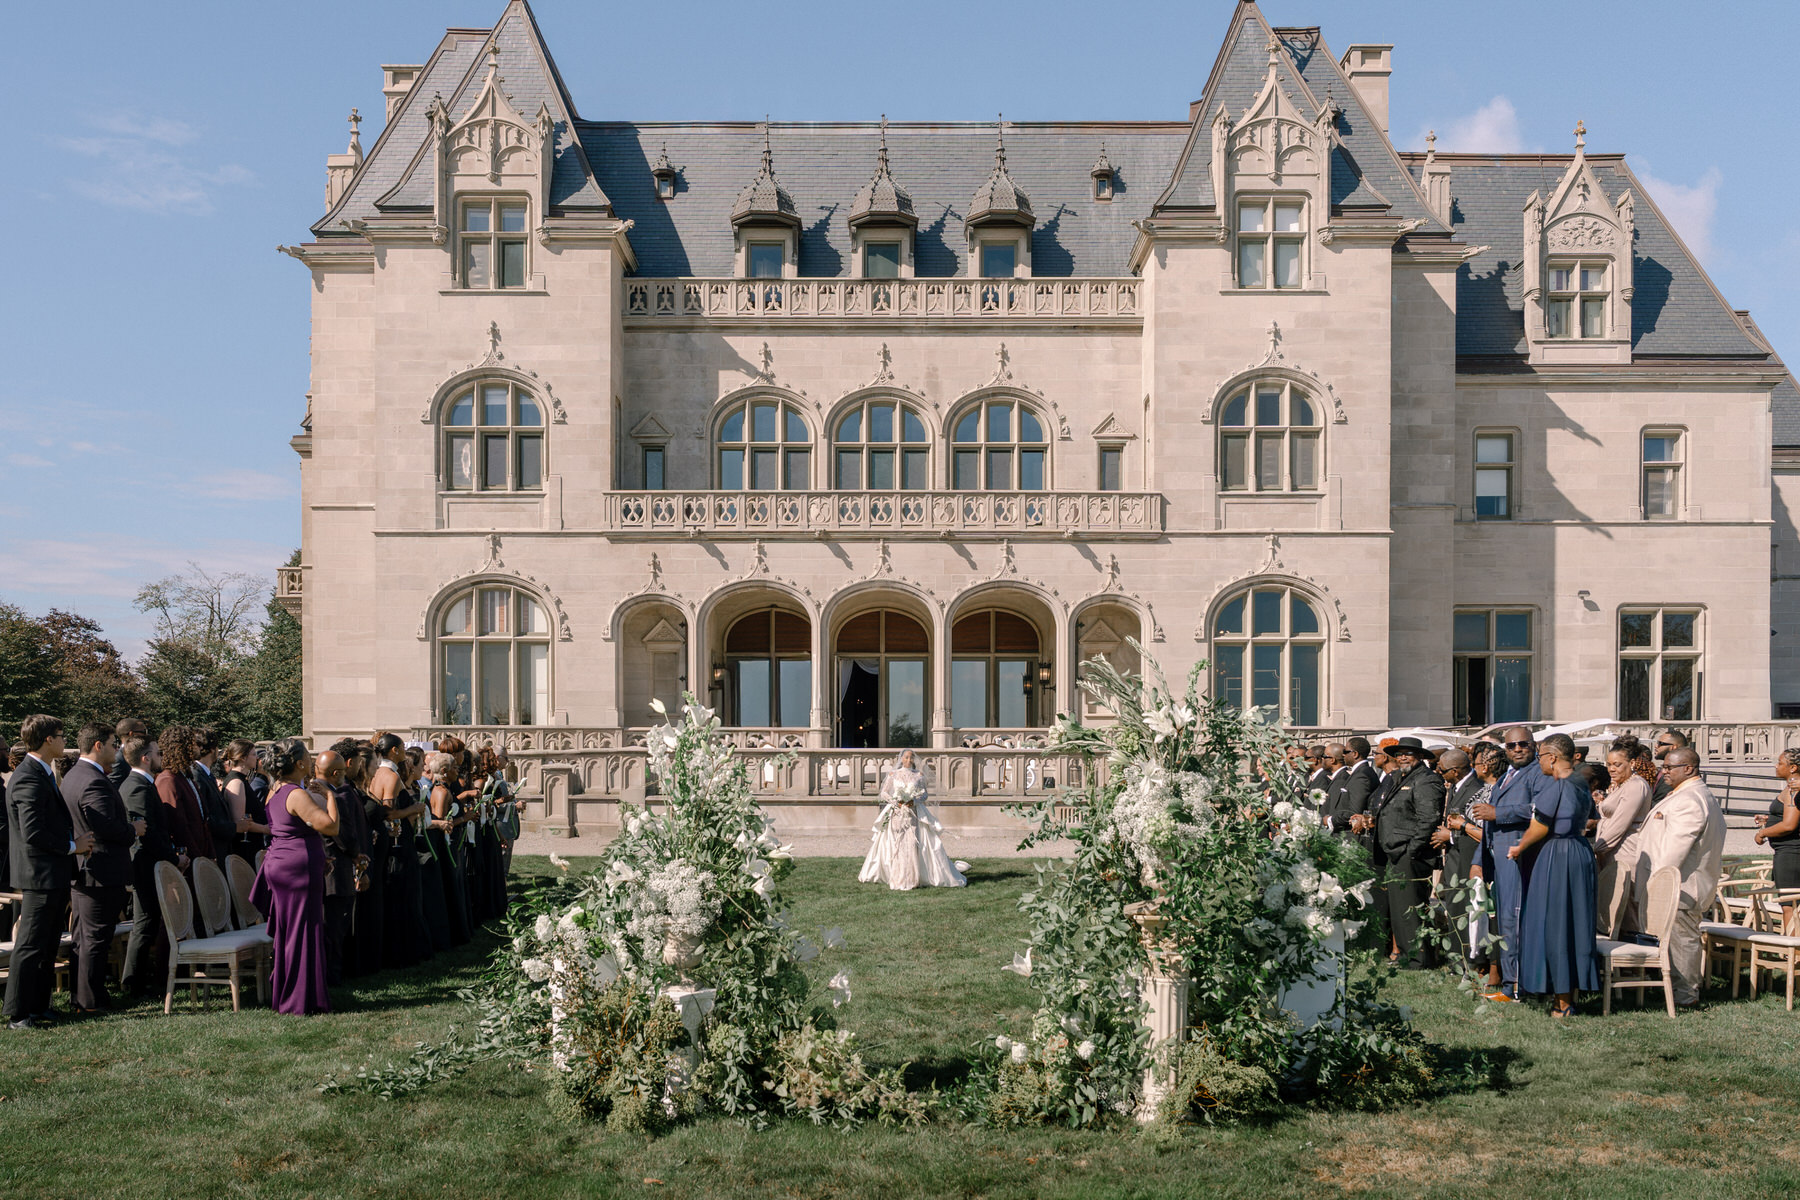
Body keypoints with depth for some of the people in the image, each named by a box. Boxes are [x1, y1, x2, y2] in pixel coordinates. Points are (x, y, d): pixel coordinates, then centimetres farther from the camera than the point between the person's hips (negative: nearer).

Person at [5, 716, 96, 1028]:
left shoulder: (43, 775, 14)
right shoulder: (28, 779, -18)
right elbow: (33, 833, -24)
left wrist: (74, 841, 9)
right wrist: (72, 845, -14)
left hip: (54, 876, 10)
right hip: (40, 874, -10)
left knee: (47, 947, 15)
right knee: (30, 947, -4)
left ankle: (38, 1007, 23)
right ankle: (18, 1014, 2)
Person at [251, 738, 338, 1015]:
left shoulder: (277, 792, 10)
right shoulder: (297, 795, -19)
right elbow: (330, 826, -23)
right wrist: (328, 795, -10)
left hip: (280, 865, 10)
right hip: (299, 868, -10)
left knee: (288, 932, 16)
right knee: (302, 932, -3)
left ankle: (284, 996, 25)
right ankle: (302, 1000, 3)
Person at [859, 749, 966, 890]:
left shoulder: (918, 776, 10)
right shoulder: (893, 775, 9)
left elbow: (924, 794, 7)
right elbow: (884, 793, 8)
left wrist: (914, 800, -12)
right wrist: (895, 801, -8)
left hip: (914, 814, 0)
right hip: (896, 814, 0)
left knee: (912, 844, -11)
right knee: (895, 845, -7)